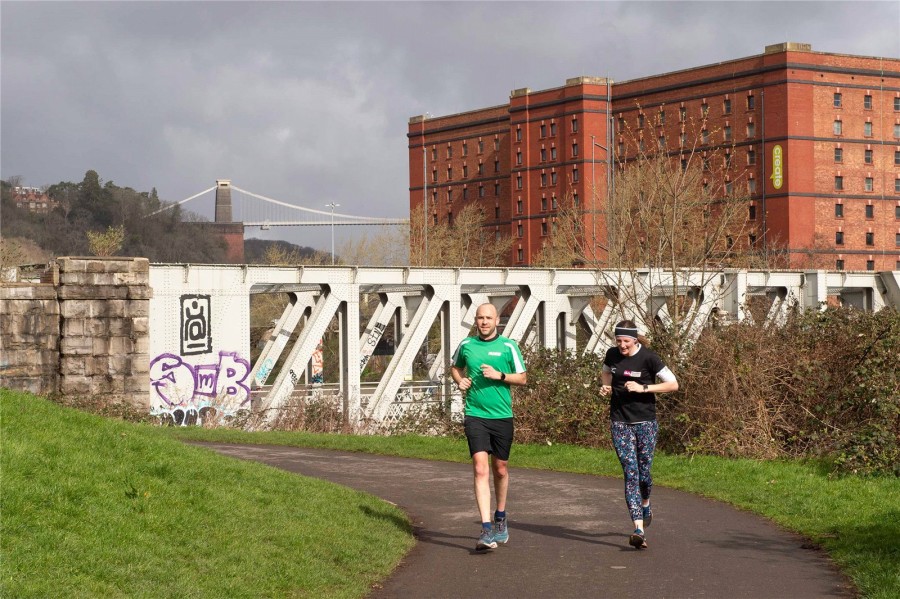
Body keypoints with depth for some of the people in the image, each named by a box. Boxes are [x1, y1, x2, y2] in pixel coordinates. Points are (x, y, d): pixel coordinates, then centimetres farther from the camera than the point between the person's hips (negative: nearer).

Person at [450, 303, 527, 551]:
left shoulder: (508, 346, 0)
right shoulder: (466, 345, 6)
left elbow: (522, 378, 3)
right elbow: (455, 367, 25)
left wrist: (499, 375, -13)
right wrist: (460, 380, 4)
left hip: (502, 415, 0)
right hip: (475, 415, 0)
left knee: (500, 469, 13)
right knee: (480, 469, -13)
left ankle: (500, 519, 37)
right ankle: (486, 530, -19)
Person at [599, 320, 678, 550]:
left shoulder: (648, 358, -10)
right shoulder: (612, 355, 3)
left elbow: (673, 384, -9)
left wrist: (643, 388, -17)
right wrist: (606, 385, 4)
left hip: (645, 422, -2)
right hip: (620, 423, 2)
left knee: (644, 472, 4)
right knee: (630, 473, -9)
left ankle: (645, 505, 42)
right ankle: (639, 529, -16)